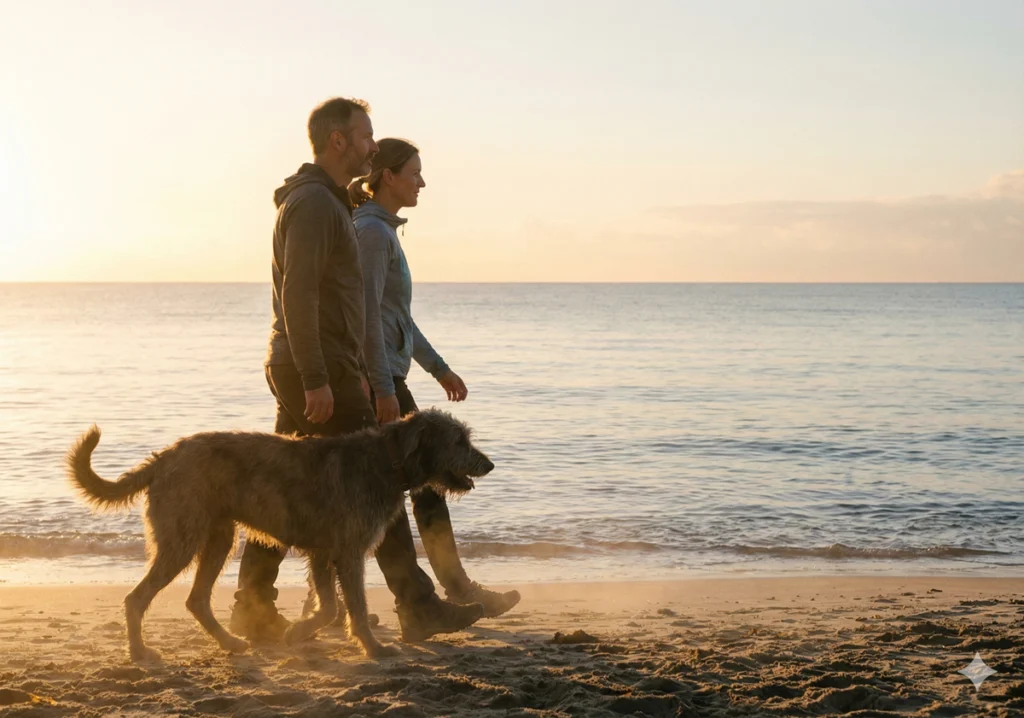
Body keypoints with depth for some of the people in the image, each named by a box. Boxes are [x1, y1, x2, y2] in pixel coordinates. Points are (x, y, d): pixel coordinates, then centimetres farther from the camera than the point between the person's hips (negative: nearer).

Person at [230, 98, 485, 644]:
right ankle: (417, 608, 1)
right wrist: (317, 380, -24)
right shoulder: (314, 202, -13)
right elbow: (298, 294, -21)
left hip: (302, 372, 10)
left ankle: (253, 609, 12)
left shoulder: (326, 201, 21)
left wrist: (352, 370, 24)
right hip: (317, 372, -10)